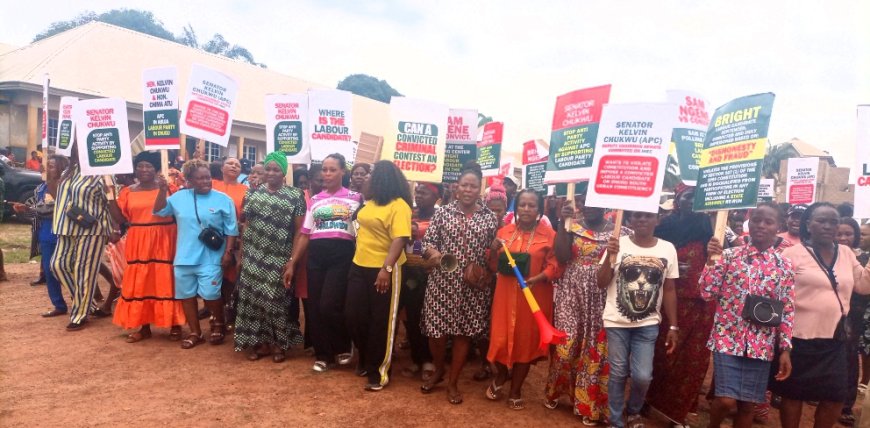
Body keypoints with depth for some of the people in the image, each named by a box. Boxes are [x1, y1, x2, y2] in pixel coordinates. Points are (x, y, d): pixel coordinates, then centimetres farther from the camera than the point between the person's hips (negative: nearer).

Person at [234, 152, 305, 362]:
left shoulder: (295, 196, -2)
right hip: (254, 255, 3)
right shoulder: (253, 193, 9)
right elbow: (246, 225, 10)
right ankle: (260, 342, 18)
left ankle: (279, 343, 16)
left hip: (280, 258, -3)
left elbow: (299, 230, -3)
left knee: (277, 298, 1)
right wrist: (241, 253, 5)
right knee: (254, 297, 5)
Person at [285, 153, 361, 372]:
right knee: (314, 308, 5)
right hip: (315, 256, 4)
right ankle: (323, 355, 22)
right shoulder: (314, 200, 13)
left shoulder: (354, 198, 4)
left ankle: (343, 347, 16)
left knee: (329, 306, -11)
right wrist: (292, 263, 9)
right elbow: (304, 234, 13)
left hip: (342, 255, -4)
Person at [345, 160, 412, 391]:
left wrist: (387, 268, -31)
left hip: (383, 270, -8)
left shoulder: (399, 206, -15)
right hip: (359, 266, 8)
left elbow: (400, 239, -23)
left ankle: (378, 372, 16)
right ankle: (366, 360, 33)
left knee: (380, 321, 3)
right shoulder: (371, 201, 11)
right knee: (354, 316, 11)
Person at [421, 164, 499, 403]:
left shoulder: (489, 217, 3)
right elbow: (427, 241, 0)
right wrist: (434, 253, -21)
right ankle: (438, 371, 32)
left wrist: (485, 272, -12)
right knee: (436, 329, 3)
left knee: (464, 332, 7)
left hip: (473, 285, 0)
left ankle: (453, 382, 23)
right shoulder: (443, 212, 3)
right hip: (442, 281, 0)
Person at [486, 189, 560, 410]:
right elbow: (494, 266, 10)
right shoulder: (504, 231, 6)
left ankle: (515, 390, 26)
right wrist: (493, 250, -10)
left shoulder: (549, 234, -4)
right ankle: (501, 375, 36)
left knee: (526, 340, 8)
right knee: (501, 338, 4)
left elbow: (555, 266, -8)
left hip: (534, 297, -2)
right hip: (506, 295, 2)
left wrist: (537, 279, -24)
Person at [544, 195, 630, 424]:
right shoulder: (573, 227, 3)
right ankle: (557, 389, 30)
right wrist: (563, 223, -15)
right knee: (566, 344, 7)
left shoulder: (620, 232, 0)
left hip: (602, 299, -1)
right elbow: (561, 257, -12)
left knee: (597, 349, 4)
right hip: (572, 296, 1)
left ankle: (589, 401, 21)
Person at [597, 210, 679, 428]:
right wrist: (610, 256, -21)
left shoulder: (668, 249, -1)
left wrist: (673, 326, 5)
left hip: (648, 324, 1)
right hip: (617, 322, -1)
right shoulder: (618, 244, -7)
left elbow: (669, 290, 5)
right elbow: (602, 283, -7)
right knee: (617, 374, 6)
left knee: (643, 376, -3)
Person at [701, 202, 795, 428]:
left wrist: (785, 350, 1)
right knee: (726, 401, -8)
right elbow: (707, 294, -5)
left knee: (747, 404, 8)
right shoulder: (729, 255, -1)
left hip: (761, 346, 2)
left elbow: (787, 311, 5)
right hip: (728, 339, -2)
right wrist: (712, 260, -16)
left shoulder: (784, 266, 4)